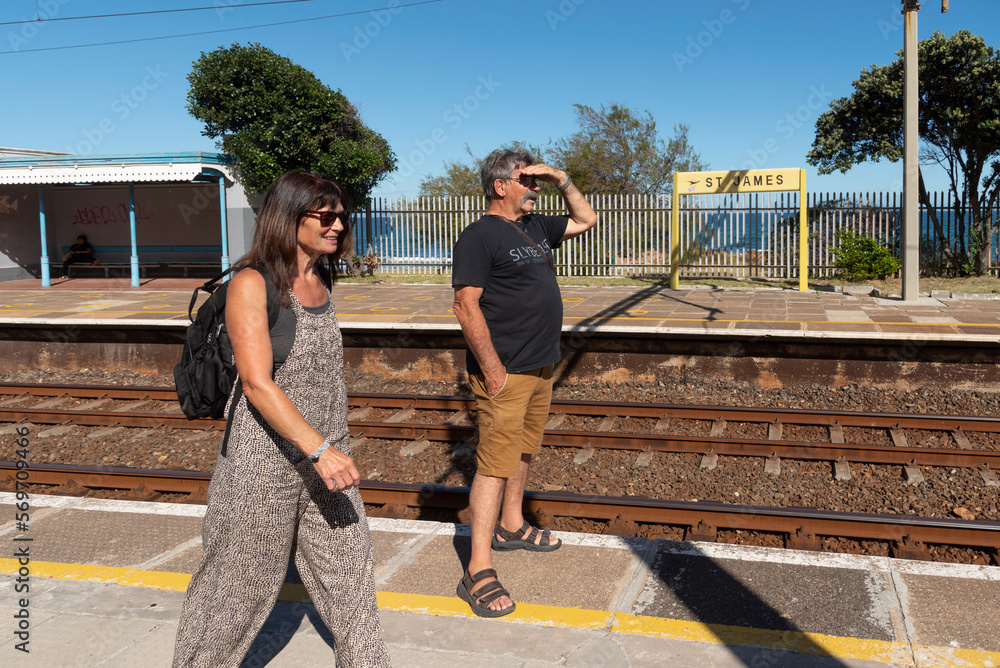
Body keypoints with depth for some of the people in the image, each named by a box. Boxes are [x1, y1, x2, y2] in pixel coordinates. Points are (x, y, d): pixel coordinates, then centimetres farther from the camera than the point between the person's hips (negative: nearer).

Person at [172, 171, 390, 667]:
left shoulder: (319, 282, 8)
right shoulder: (252, 284, -14)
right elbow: (257, 383, -22)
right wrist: (319, 449, -28)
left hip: (325, 453, 7)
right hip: (264, 460, -6)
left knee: (348, 565, 12)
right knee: (242, 577, 10)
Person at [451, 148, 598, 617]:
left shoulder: (536, 227, 15)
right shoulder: (480, 236, -12)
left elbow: (586, 220, 29)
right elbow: (466, 306, -19)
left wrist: (561, 180, 12)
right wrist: (492, 368, -22)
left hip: (540, 366, 9)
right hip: (506, 372, -9)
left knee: (524, 450, 20)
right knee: (496, 462, -9)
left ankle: (510, 526, 39)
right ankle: (478, 572, -6)